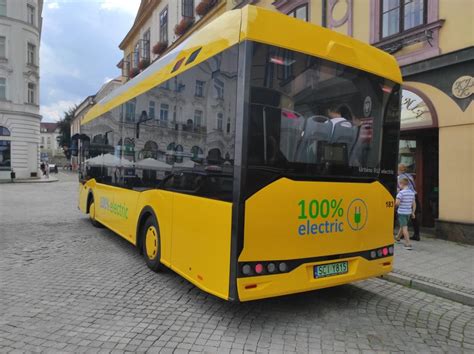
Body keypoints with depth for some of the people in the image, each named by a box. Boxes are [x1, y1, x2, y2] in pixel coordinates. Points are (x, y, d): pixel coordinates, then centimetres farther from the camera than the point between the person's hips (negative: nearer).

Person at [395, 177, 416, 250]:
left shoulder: (401, 192, -17)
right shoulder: (412, 192, 6)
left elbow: (397, 203, -24)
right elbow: (414, 204, 11)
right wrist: (413, 212, 18)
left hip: (401, 212, -7)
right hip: (408, 212, 7)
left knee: (404, 228, -3)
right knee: (402, 226, 23)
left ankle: (408, 244, -8)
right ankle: (398, 238, 44)